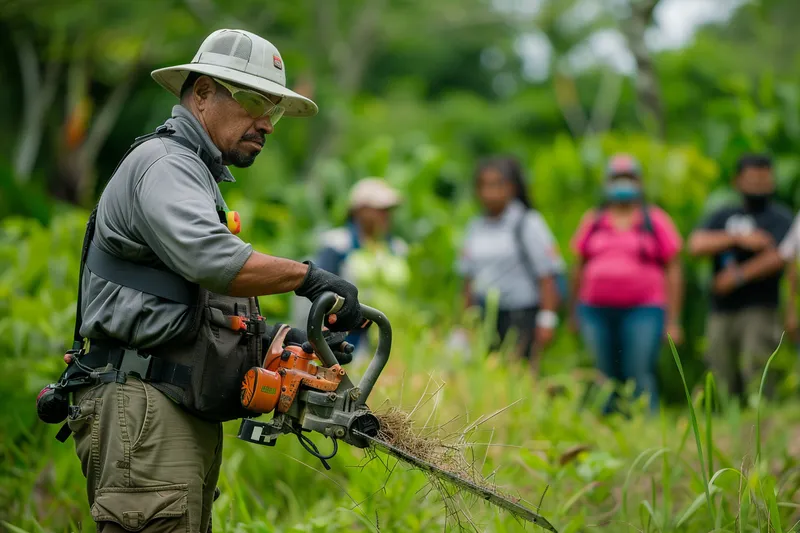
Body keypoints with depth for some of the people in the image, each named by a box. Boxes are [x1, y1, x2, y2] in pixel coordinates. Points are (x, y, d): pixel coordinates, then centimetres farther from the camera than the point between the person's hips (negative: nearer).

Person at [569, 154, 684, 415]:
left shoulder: (656, 220, 6)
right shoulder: (592, 221, 14)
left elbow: (673, 271, 4)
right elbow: (580, 268, 19)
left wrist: (673, 321, -1)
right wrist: (574, 311, 17)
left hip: (643, 311, -3)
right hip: (596, 311, 3)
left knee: (640, 378, -11)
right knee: (606, 379, 5)